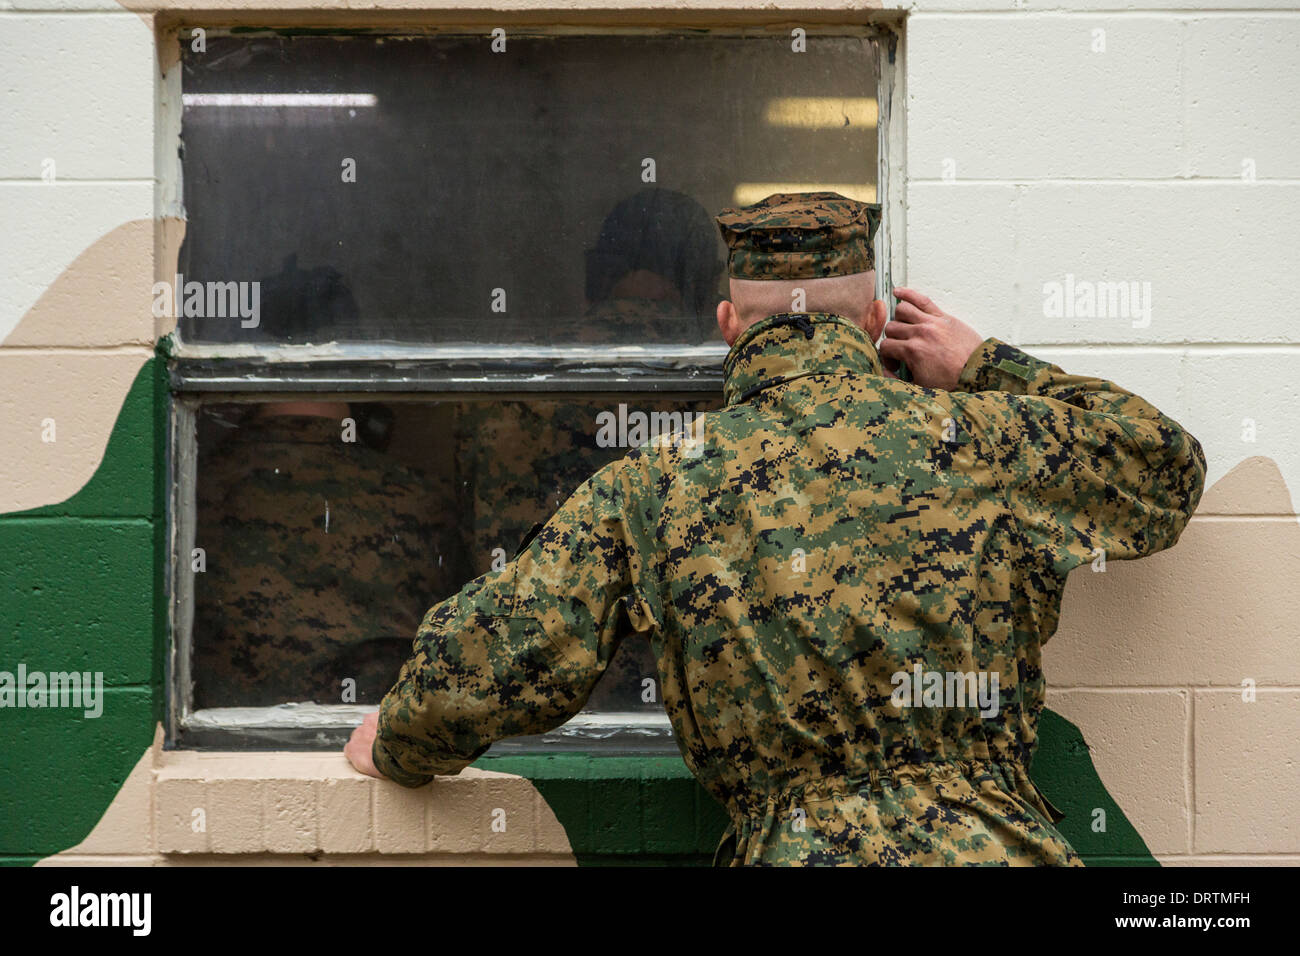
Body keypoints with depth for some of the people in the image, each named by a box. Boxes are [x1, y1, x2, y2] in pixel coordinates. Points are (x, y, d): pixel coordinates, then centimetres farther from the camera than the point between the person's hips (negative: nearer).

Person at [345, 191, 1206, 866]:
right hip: (997, 843, 2)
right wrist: (987, 368, 29)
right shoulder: (988, 440, 4)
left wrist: (400, 750, 23)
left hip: (789, 848, -1)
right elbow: (1168, 466, 22)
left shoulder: (649, 493, 2)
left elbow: (479, 666, 1)